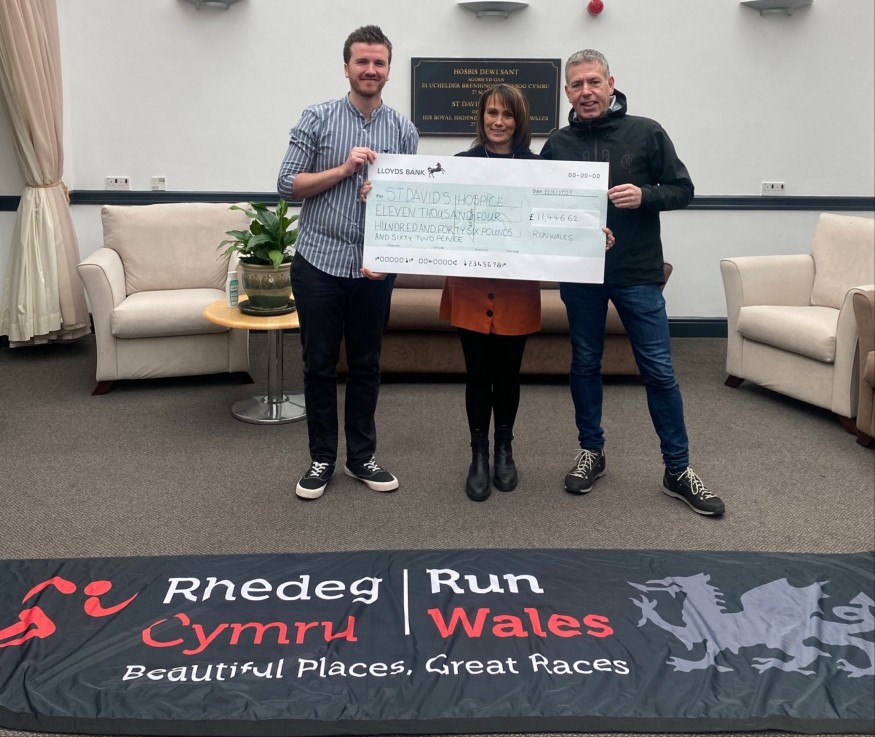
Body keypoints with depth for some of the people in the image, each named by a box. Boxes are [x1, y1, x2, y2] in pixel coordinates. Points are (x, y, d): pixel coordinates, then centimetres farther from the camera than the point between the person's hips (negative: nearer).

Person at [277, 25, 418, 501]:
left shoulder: (403, 131, 5)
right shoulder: (317, 119, -1)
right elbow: (287, 185, -5)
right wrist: (345, 168, -15)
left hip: (374, 268, 2)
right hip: (318, 263, -2)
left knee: (366, 365, 11)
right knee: (319, 365, 6)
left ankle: (362, 457, 24)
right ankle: (322, 458, 21)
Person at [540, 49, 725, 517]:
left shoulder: (646, 133, -1)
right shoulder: (556, 144, 6)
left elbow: (682, 190, 1)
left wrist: (645, 196, -17)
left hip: (637, 273, -2)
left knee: (659, 370, 0)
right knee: (585, 365, 13)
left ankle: (678, 470, 12)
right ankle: (591, 452, 30)